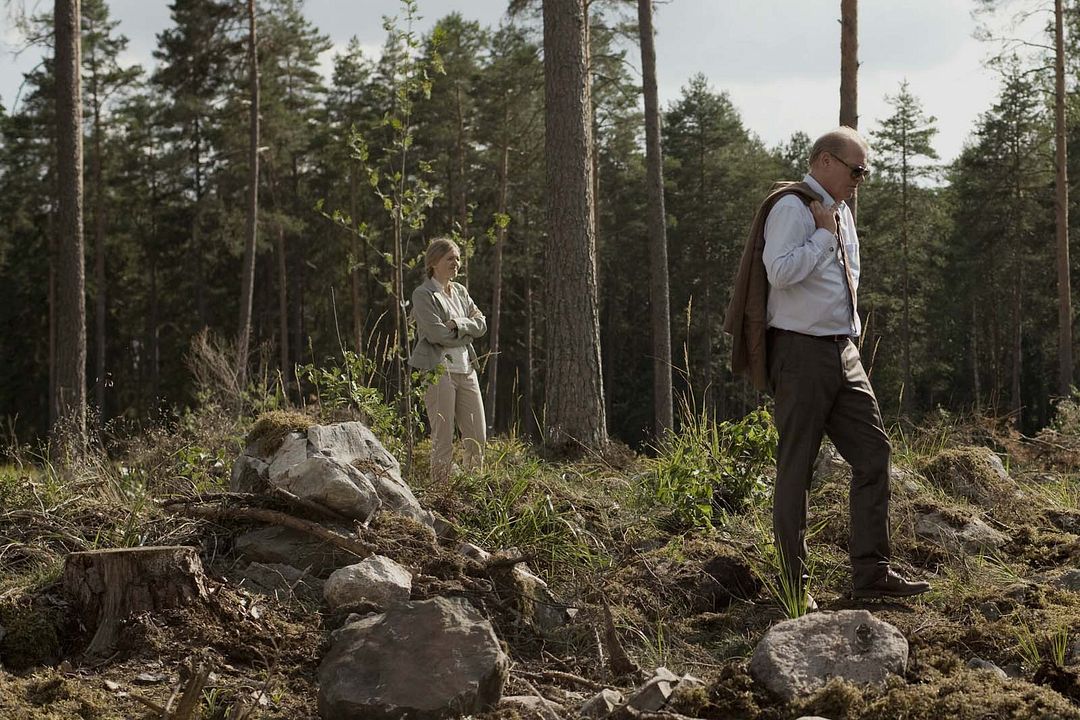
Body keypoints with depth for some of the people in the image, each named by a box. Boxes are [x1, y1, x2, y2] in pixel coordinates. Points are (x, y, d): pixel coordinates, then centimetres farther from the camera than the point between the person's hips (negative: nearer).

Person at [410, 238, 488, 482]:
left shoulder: (460, 291, 16)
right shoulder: (423, 295, -6)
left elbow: (481, 323, 7)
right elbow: (436, 333, -16)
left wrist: (458, 324, -11)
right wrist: (466, 332, -3)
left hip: (466, 368, 7)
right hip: (438, 369, -7)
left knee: (477, 437, 5)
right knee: (443, 438, -5)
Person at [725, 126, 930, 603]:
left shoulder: (841, 212, 18)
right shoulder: (792, 207, -10)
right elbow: (779, 271, -25)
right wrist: (824, 235, -14)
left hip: (842, 351, 9)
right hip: (801, 352, -9)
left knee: (873, 451, 3)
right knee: (796, 468, -3)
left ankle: (871, 572, 8)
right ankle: (793, 587, 4)